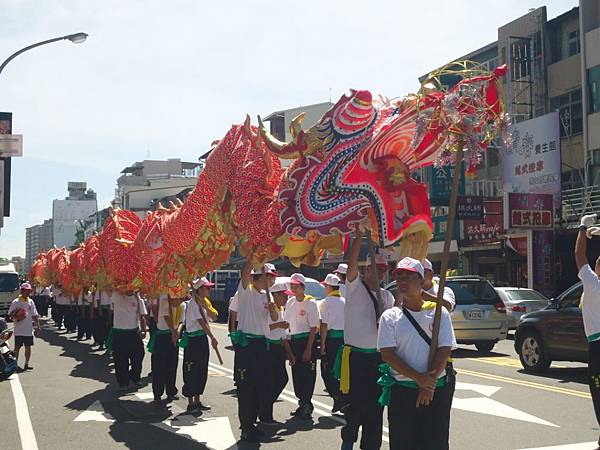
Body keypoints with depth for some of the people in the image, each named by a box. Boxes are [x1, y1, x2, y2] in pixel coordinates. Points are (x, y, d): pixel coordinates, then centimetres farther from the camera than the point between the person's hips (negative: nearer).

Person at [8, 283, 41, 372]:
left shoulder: (31, 302, 7)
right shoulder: (15, 302, -6)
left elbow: (35, 315, 10)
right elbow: (10, 315, -2)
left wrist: (38, 326, 4)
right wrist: (16, 317, -22)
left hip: (29, 330, 4)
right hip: (19, 330, -4)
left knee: (28, 347, 8)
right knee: (17, 347, 0)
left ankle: (26, 364, 18)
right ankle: (15, 364, 7)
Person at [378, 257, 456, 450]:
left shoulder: (439, 313, 3)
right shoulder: (390, 317, 1)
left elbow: (444, 350, -4)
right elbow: (387, 354, -8)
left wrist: (430, 383, -14)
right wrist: (418, 378, -17)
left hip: (437, 390, 0)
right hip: (402, 391, 0)